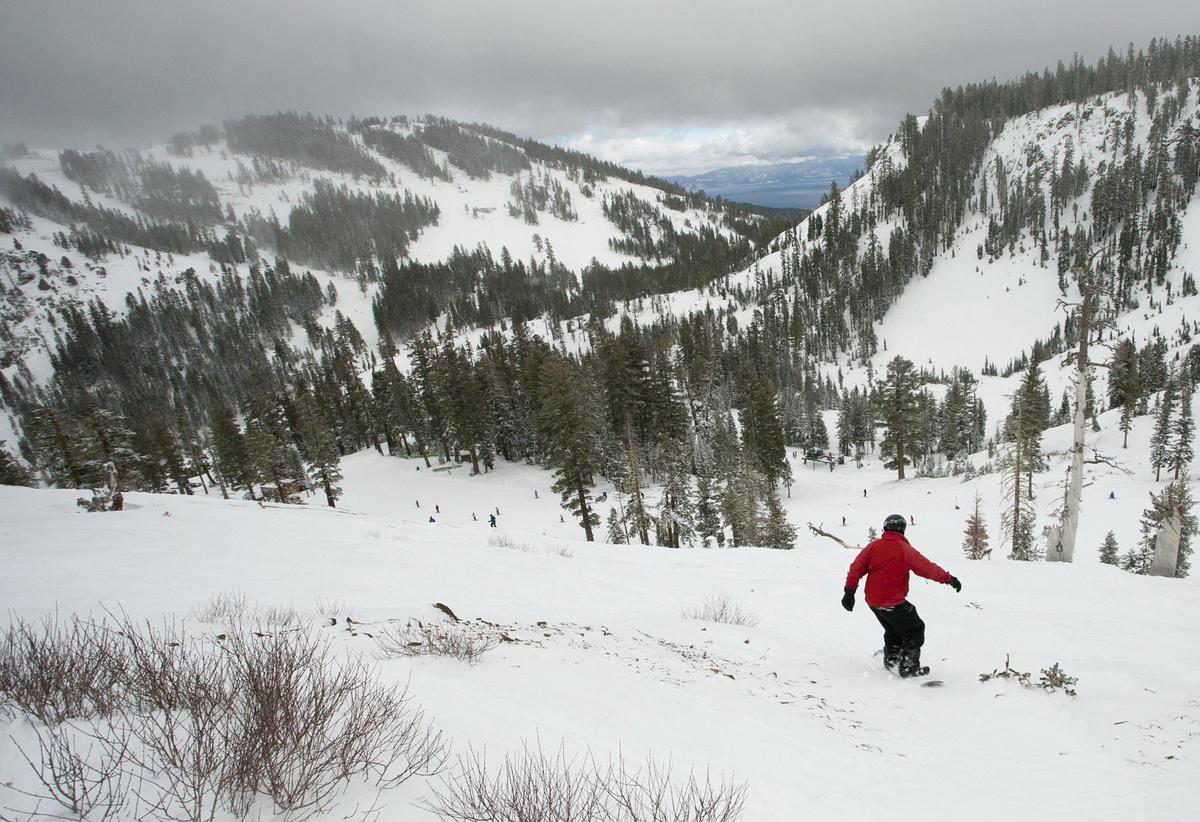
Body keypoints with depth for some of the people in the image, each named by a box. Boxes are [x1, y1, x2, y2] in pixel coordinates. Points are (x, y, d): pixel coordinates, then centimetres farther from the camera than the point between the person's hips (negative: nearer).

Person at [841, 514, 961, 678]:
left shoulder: (873, 546, 2)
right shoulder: (904, 549, -13)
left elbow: (856, 568, -2)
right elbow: (928, 568, -10)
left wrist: (849, 591, -1)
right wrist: (948, 578, 2)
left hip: (873, 601, 6)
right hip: (893, 603, -6)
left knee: (893, 630, 29)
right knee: (915, 630, 12)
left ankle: (891, 660, 39)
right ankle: (908, 667, 10)